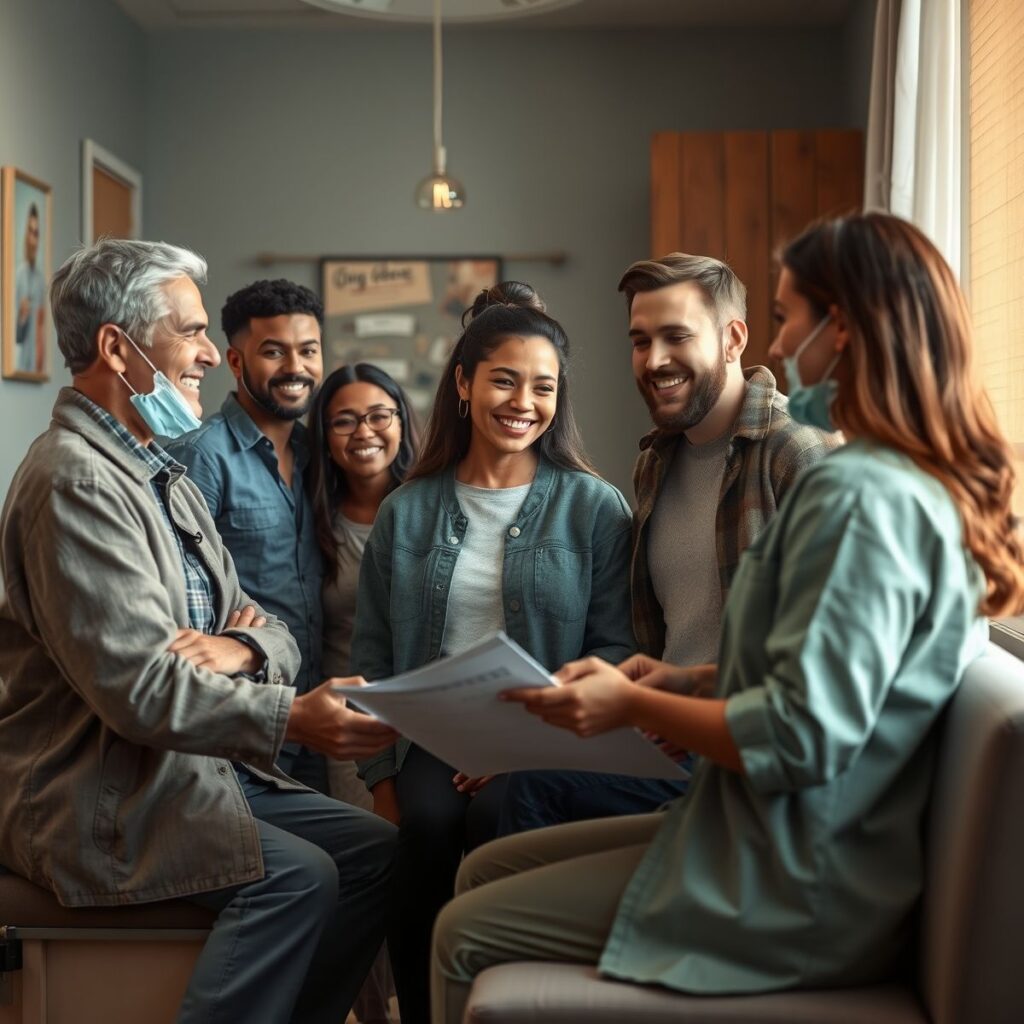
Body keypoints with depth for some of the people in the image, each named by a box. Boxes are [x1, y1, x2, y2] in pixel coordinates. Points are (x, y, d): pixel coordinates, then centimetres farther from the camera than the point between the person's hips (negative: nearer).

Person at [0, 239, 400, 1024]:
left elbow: (273, 631, 12)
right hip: (100, 803, -9)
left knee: (376, 849, -3)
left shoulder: (165, 478, 15)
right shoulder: (76, 480, -16)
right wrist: (292, 718, -29)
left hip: (195, 769, 9)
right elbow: (138, 688, -24)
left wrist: (240, 649, -11)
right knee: (296, 875, -25)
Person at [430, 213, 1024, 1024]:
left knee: (467, 936, -3)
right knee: (486, 870, 15)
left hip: (793, 896, -10)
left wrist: (634, 705, -13)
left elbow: (801, 737, -26)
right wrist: (692, 681, 6)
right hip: (784, 843, 10)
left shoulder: (861, 496, -23)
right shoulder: (928, 485, 8)